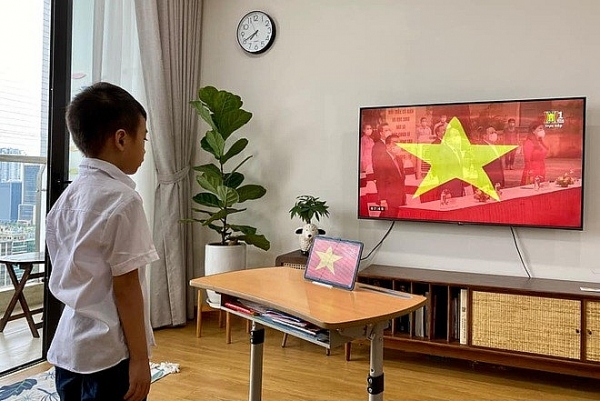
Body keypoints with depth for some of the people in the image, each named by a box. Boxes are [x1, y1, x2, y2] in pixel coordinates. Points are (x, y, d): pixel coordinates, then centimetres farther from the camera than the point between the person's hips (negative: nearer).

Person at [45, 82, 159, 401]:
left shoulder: (69, 195, 5)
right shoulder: (121, 199, -18)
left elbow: (62, 273, 11)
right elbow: (125, 285, -18)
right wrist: (139, 358, -12)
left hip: (68, 345, 8)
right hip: (109, 352, -8)